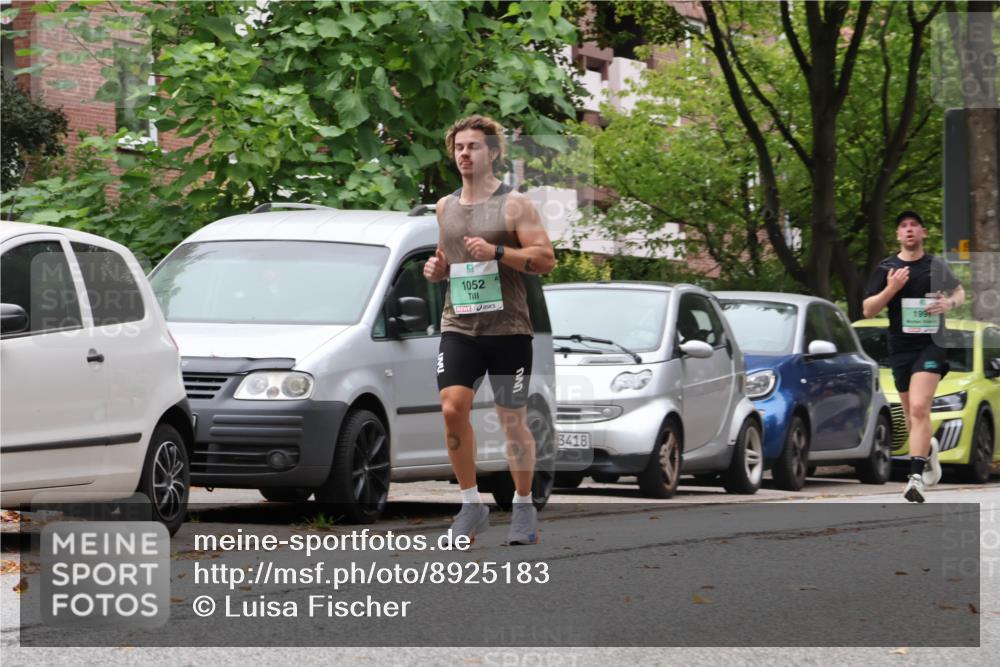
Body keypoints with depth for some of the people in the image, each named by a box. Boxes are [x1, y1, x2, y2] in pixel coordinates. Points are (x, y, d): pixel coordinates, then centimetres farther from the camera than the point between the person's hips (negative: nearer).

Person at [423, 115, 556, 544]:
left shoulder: (513, 204, -3)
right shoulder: (445, 207, 13)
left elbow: (546, 258, -9)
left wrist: (496, 252, -21)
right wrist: (436, 268, 4)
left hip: (507, 328, -3)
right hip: (458, 327, 3)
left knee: (513, 420, 4)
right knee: (452, 408, -15)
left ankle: (523, 508, 19)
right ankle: (471, 504, -3)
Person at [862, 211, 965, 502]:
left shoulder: (937, 267, 5)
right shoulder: (886, 269, 4)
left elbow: (959, 292, 22)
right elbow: (868, 310, 0)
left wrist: (949, 303, -2)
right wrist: (891, 288, -16)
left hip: (931, 345, -3)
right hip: (900, 347, 3)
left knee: (919, 408, -20)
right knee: (912, 415, 12)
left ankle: (916, 477, -23)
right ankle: (929, 449, 45)